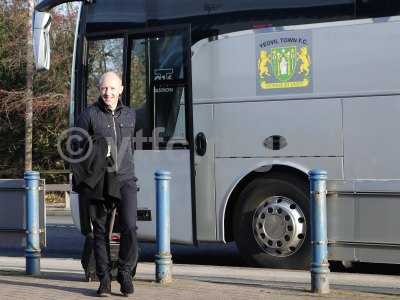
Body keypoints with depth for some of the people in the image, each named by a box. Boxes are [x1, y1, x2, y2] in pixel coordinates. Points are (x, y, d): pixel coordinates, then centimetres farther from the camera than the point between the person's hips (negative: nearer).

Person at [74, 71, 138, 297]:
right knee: (101, 231, 4)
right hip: (99, 183, -2)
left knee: (130, 227, -11)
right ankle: (104, 278, 14)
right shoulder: (89, 115, 0)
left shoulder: (130, 114, 12)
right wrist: (84, 178, -1)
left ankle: (125, 272, 8)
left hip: (125, 180, 2)